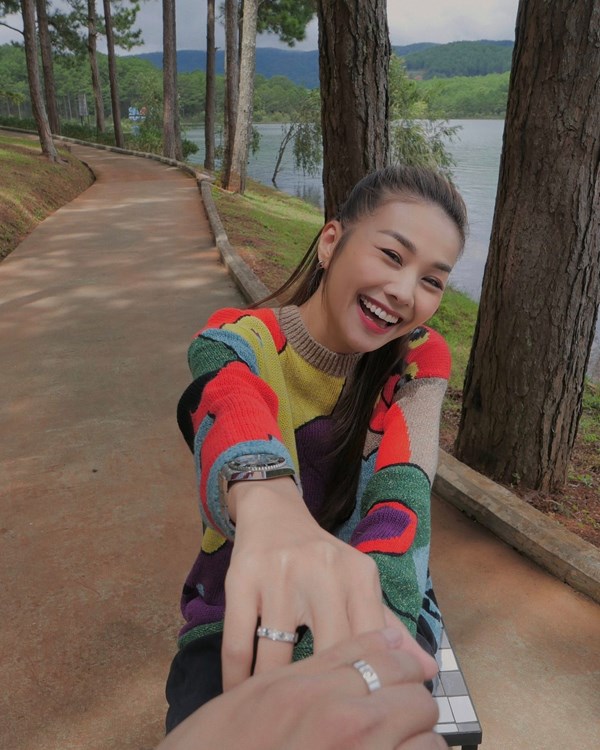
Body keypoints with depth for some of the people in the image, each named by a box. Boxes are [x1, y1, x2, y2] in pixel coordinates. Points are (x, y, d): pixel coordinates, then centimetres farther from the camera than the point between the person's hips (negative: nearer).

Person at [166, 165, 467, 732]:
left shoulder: (420, 362, -6)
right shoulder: (240, 338, -13)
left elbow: (402, 487, -23)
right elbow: (230, 400, -37)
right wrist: (268, 504, -59)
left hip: (373, 600, 2)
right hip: (245, 611, -1)